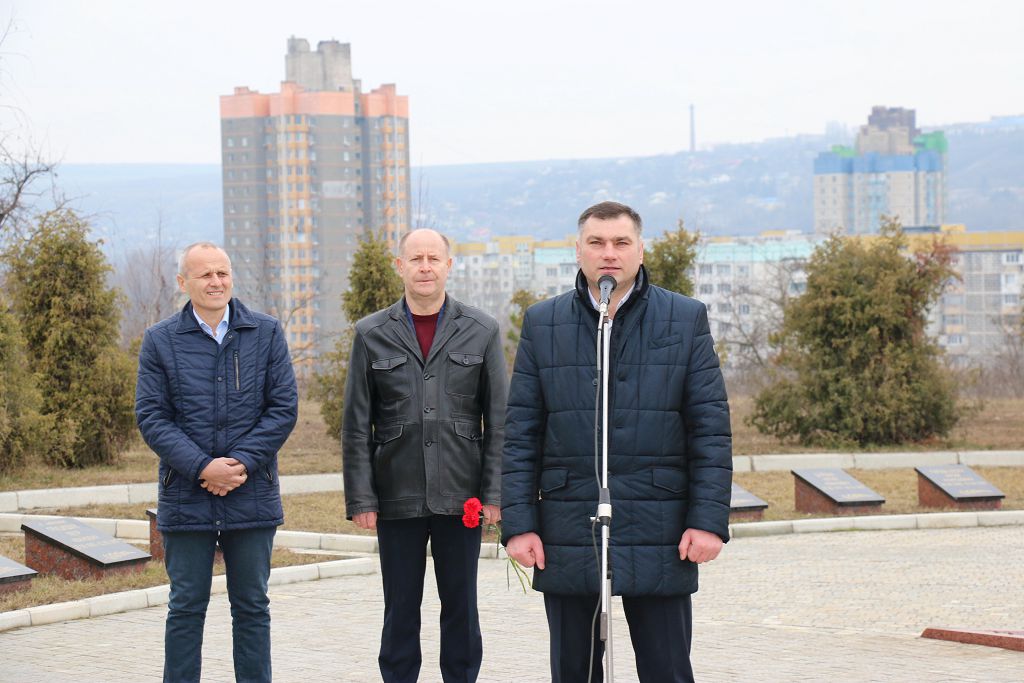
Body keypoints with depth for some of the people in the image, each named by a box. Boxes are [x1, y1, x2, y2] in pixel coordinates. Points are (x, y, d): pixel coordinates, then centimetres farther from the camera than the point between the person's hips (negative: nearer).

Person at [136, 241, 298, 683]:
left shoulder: (266, 333, 4)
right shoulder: (160, 341, 2)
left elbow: (284, 408, 0)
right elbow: (151, 416, -3)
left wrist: (241, 463, -12)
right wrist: (202, 467, -15)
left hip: (253, 495, 1)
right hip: (186, 498, -1)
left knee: (252, 608, 9)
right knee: (186, 609, 5)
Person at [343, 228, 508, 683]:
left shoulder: (481, 331, 4)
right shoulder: (372, 334, 4)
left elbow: (499, 420, 4)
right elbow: (356, 426, 4)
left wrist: (494, 492, -3)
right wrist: (360, 498, -3)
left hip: (461, 498, 0)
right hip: (397, 499, 0)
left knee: (461, 607, 7)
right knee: (400, 610, 6)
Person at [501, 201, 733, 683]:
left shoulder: (687, 319, 5)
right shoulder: (542, 323, 8)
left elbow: (711, 429, 1)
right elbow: (521, 432, 6)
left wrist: (709, 519, -7)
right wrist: (518, 522, -2)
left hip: (660, 539, -1)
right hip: (567, 540, 1)